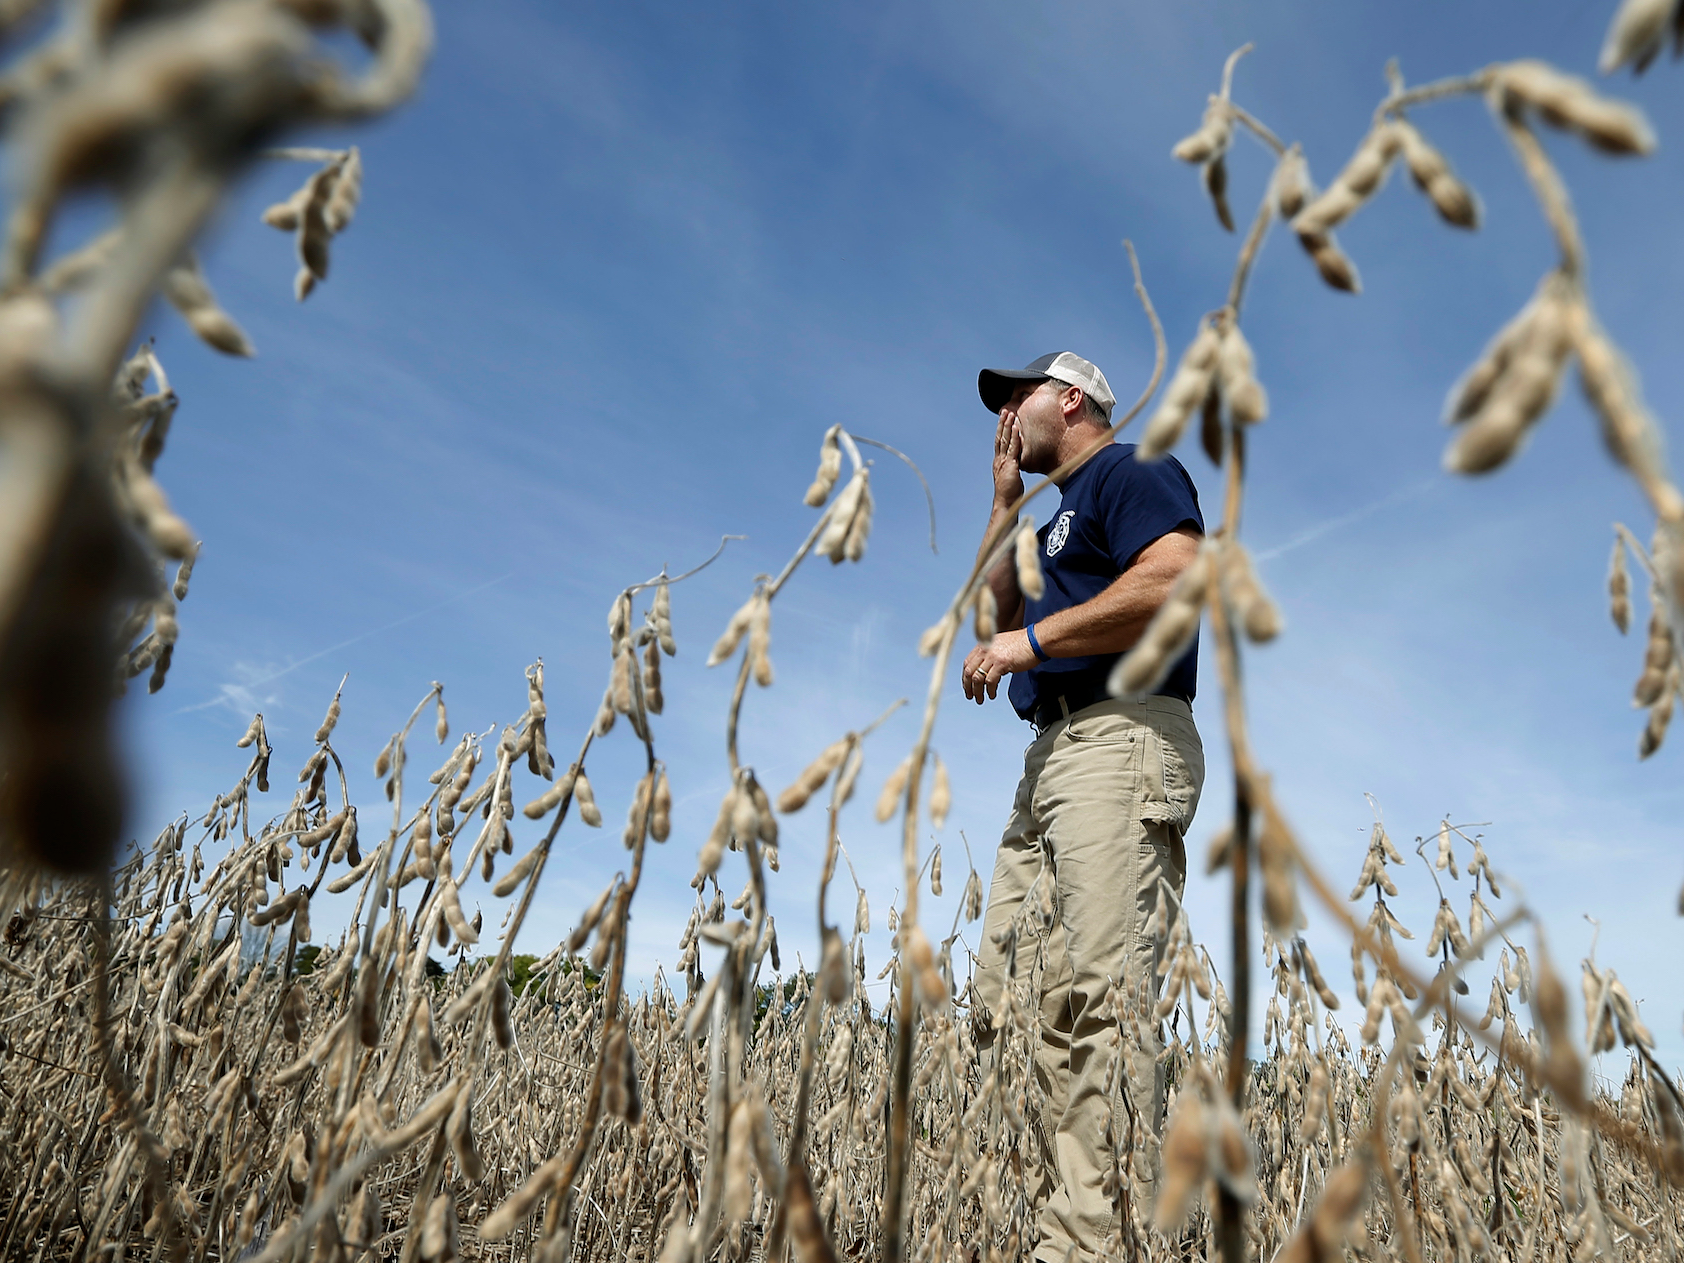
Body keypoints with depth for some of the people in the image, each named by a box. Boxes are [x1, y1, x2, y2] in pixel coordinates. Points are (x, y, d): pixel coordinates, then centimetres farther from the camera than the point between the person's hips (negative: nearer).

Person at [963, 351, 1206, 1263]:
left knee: (1097, 994, -19)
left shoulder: (1131, 469, 4)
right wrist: (1005, 502, 25)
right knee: (1008, 999, 0)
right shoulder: (1056, 516, 32)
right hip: (1049, 757, 9)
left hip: (1121, 738, -9)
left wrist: (1033, 639, -11)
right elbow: (996, 614, 27)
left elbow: (1179, 579, -15)